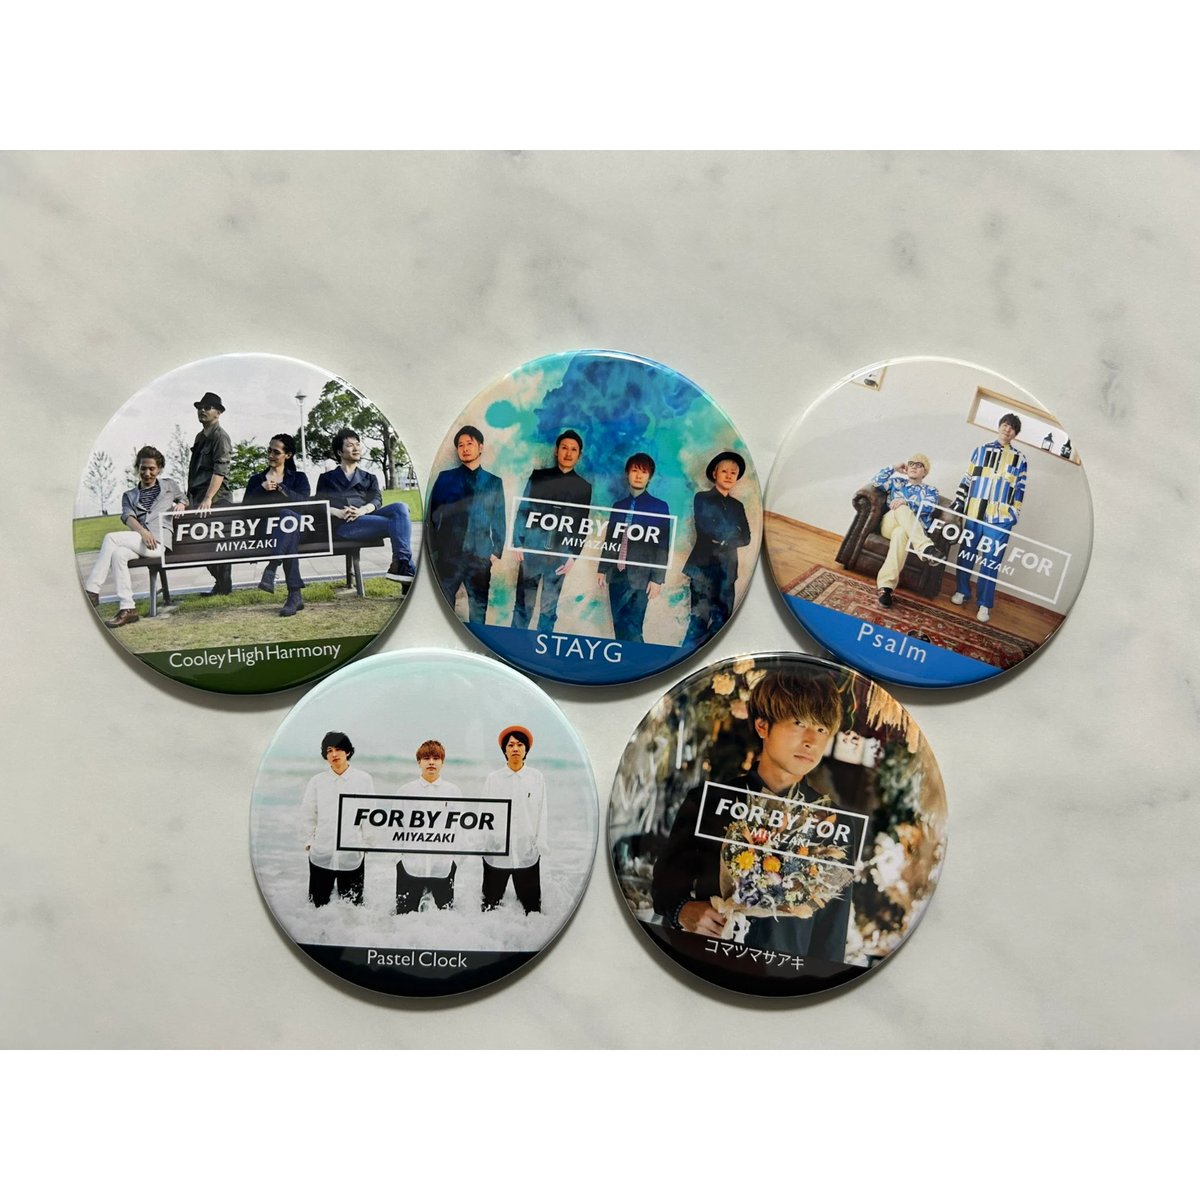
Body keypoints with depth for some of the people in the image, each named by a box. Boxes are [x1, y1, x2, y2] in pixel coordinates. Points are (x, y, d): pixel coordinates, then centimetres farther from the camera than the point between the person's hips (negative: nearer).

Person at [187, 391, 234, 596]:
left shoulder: (220, 437, -9)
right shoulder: (200, 437, 17)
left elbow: (219, 471, -18)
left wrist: (208, 499, -26)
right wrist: (190, 498, 20)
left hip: (216, 500, -8)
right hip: (198, 498, 8)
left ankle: (223, 587, 0)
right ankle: (220, 584, 17)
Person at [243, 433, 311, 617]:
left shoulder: (298, 477, 20)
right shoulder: (257, 478, 25)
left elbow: (304, 500, -2)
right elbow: (246, 505, 8)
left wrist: (279, 487, -8)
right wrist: (262, 488, -7)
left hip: (291, 523, -1)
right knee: (290, 540, -38)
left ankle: (270, 571, -51)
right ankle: (295, 594, -47)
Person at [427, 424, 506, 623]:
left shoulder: (494, 482, 13)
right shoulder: (445, 478, 9)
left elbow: (500, 521, 11)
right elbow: (433, 516, 6)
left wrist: (497, 553, 1)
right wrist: (433, 551, -2)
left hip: (480, 556, 1)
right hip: (448, 554, -1)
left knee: (479, 609, 2)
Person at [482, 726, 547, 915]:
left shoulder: (536, 777, 4)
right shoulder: (493, 778, 5)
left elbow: (541, 812, 4)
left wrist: (540, 844, -1)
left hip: (527, 852, 0)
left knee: (531, 903, 2)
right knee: (491, 903, 6)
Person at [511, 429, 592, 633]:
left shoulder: (584, 487, 7)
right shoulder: (538, 476, 6)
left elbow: (582, 525, 6)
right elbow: (523, 511, 5)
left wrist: (573, 555, -2)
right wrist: (518, 543, -2)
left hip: (559, 554, 0)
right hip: (532, 549, 0)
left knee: (549, 608, 5)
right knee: (523, 604, 2)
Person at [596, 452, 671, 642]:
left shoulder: (659, 507, 0)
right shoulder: (619, 505, 13)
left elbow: (662, 545, -4)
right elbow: (610, 539, 16)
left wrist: (657, 578, -10)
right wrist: (602, 569, 12)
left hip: (640, 577, -5)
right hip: (617, 575, 5)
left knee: (632, 628, -9)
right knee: (619, 625, 7)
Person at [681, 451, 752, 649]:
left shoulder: (737, 506, 19)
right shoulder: (702, 498, 5)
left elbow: (746, 538, 9)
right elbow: (705, 529, -9)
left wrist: (723, 540, -6)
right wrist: (731, 533, -1)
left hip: (727, 570, 5)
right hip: (704, 566, -5)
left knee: (721, 621, 2)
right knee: (701, 617, -14)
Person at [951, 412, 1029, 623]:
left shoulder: (1020, 459, 7)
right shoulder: (981, 450, 8)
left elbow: (1020, 490, 7)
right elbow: (967, 478, 11)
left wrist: (1014, 515, 1)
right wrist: (958, 501, 7)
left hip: (1000, 517, -1)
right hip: (974, 512, 1)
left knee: (991, 560, -1)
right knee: (966, 553, 9)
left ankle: (985, 604, 4)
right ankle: (962, 591, 28)